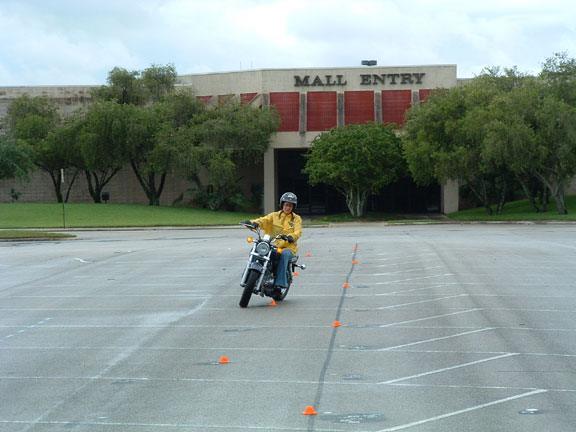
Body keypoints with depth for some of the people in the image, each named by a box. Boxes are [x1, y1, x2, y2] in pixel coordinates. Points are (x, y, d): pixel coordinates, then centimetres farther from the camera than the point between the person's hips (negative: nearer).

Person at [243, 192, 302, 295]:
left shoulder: (296, 219, 13)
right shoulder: (274, 215, 16)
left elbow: (298, 232, -5)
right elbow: (264, 220, -3)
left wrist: (291, 236, -29)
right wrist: (254, 222, -27)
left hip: (288, 247, -2)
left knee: (284, 254, -38)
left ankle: (280, 283, -41)